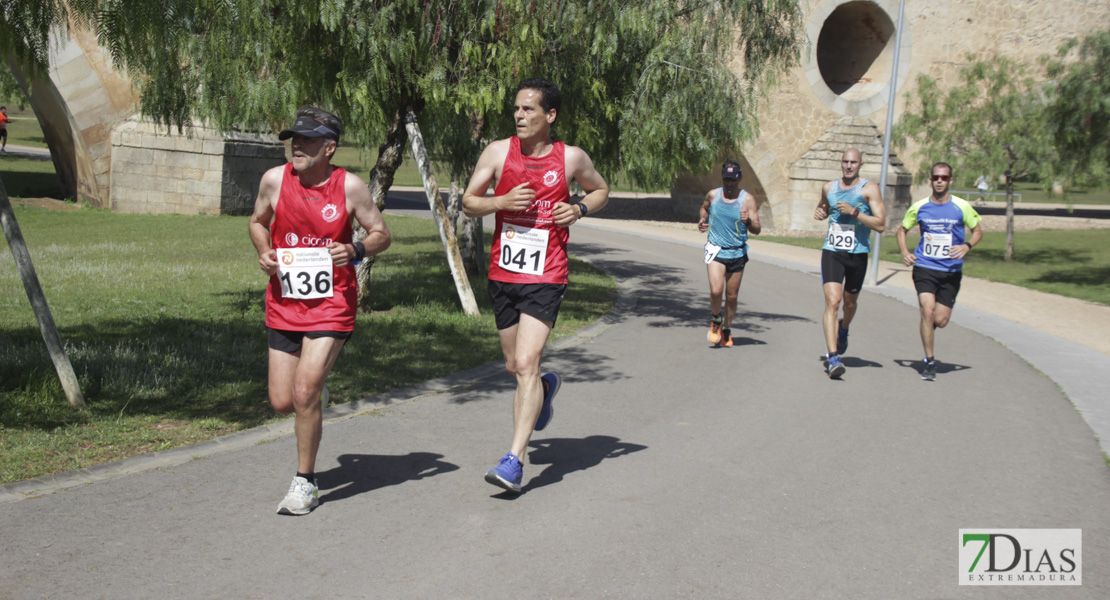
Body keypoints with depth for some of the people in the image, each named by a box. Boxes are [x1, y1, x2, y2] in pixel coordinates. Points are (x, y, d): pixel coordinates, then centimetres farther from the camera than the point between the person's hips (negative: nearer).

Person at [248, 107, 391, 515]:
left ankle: (305, 483, 5)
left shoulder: (350, 187, -8)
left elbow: (382, 234, 3)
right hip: (283, 305, 3)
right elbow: (258, 221, 16)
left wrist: (355, 251, -17)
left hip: (332, 304, -3)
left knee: (304, 394, -14)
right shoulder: (275, 180, -2)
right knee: (282, 402, 5)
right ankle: (316, 383, 43)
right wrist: (263, 252, -4)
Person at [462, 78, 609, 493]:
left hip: (545, 279, -3)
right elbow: (468, 202, 5)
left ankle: (514, 460, -16)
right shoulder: (498, 152, 1)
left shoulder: (571, 158, -1)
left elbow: (600, 190, 17)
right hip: (502, 274, 4)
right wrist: (502, 201, -14)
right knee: (514, 366, 16)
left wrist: (579, 209, -5)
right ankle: (545, 388, 52)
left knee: (526, 364, -16)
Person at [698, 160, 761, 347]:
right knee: (716, 290, -18)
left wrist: (748, 222, -30)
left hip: (737, 252, 0)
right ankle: (716, 320, 10)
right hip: (715, 249, 0)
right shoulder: (712, 195, 2)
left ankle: (726, 329, 28)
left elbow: (756, 230, -9)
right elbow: (704, 208, 26)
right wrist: (702, 219, 5)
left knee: (732, 296, 7)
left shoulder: (747, 200, -5)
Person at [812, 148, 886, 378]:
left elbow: (880, 225, -13)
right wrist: (820, 212, 6)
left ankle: (843, 330, 53)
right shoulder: (829, 187, 7)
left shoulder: (869, 189, -6)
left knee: (850, 302, 17)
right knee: (832, 301, -16)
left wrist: (854, 212, -20)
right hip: (831, 253, 1)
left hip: (858, 255, -1)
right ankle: (833, 357, -20)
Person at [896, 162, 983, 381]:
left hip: (951, 271, 0)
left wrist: (967, 246, -11)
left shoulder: (961, 206, -3)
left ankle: (928, 329, 38)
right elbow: (902, 229, 15)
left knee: (941, 320, -1)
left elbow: (978, 231, 9)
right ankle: (929, 361, -2)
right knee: (927, 311, -16)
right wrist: (905, 252, -1)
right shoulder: (919, 207, 0)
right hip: (924, 267, 0)